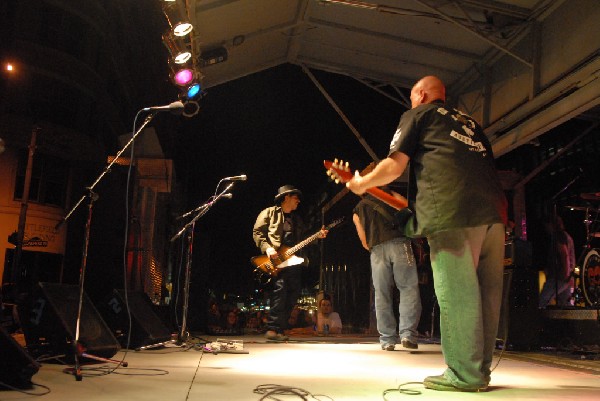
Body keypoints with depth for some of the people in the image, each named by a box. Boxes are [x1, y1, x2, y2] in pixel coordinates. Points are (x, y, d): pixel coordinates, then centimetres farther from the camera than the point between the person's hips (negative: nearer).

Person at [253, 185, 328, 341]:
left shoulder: (296, 219, 27)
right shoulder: (270, 212, 6)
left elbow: (303, 239, 24)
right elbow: (257, 232, -2)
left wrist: (317, 236, 9)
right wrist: (267, 248, -16)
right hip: (276, 260, -7)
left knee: (294, 293, 2)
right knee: (280, 288, -23)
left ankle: (280, 329, 9)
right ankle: (272, 329, -22)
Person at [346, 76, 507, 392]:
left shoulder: (418, 114, 13)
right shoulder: (468, 121, 33)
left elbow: (394, 166, 3)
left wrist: (361, 184, 19)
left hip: (453, 212, -7)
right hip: (493, 211, 8)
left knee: (455, 294, -4)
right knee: (486, 293, 9)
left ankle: (464, 374, -1)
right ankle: (480, 370, 17)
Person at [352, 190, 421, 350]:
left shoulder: (357, 210, 24)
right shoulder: (388, 194, 20)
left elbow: (365, 243, 16)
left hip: (376, 250, 3)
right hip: (398, 242, -2)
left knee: (382, 294, 5)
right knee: (408, 287, -2)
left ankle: (387, 339, 2)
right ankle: (408, 333, -14)